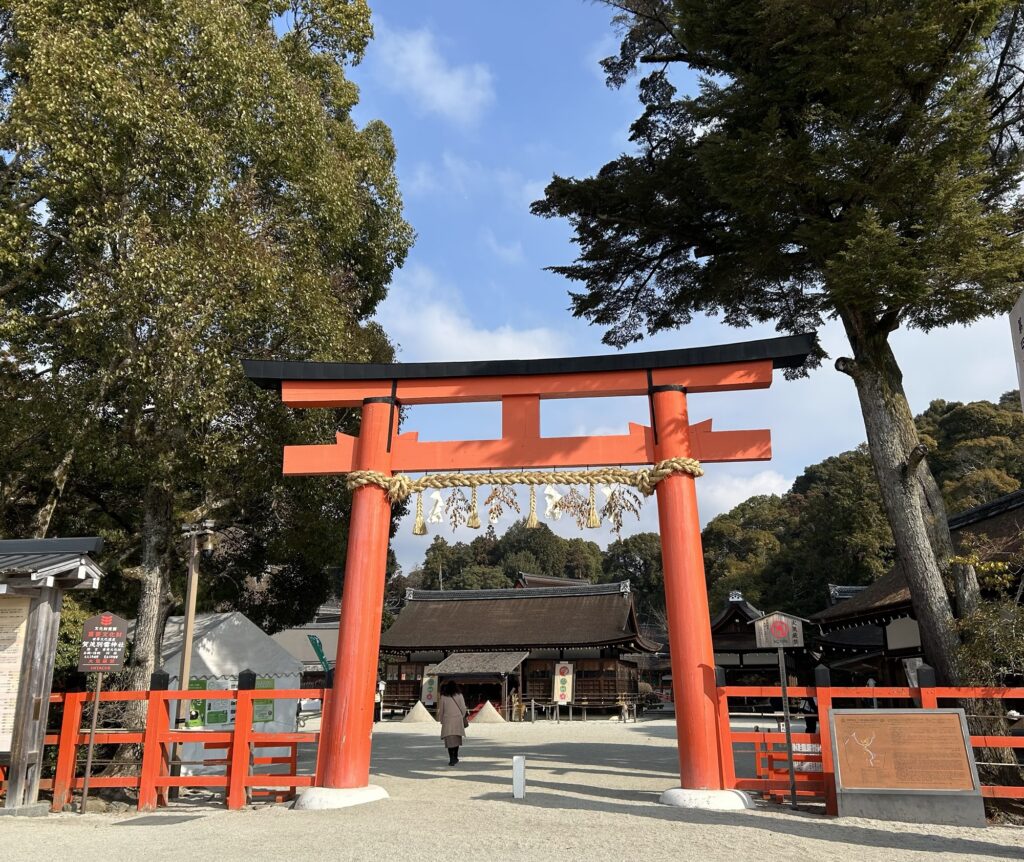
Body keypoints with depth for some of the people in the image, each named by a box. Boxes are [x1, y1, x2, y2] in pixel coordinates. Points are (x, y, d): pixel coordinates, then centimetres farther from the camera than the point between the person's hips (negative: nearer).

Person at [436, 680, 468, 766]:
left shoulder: (443, 697, 0)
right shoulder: (459, 695, 1)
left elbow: (441, 710, 5)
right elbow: (463, 708, 1)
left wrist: (441, 720, 17)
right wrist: (462, 717, 15)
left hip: (447, 720, -1)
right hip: (458, 720, 1)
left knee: (450, 740, -1)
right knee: (457, 739, 16)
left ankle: (452, 759, -10)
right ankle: (455, 757, 22)